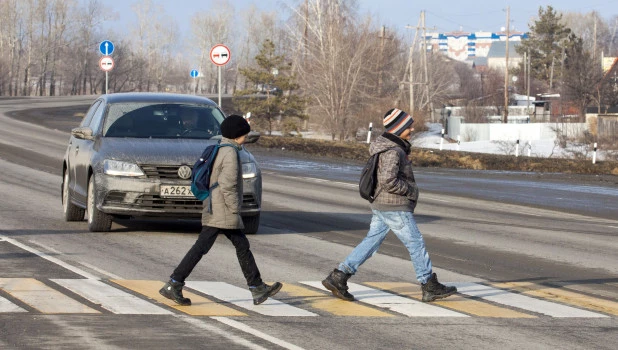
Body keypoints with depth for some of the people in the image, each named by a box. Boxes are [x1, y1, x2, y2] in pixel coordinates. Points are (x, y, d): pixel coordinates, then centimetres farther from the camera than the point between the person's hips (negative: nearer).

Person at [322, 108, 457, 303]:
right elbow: (388, 180, -28)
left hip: (381, 206, 10)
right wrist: (411, 191, -16)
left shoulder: (396, 147, 12)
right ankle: (430, 287, 9)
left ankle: (338, 277, 4)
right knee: (416, 244, 0)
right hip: (395, 208, -10)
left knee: (371, 242, 9)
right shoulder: (392, 152, -20)